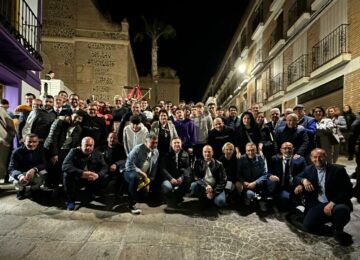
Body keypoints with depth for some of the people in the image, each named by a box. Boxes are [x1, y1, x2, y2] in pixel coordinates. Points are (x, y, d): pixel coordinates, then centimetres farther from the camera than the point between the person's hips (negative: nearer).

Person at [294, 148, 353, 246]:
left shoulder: (338, 170, -8)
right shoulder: (309, 169, 5)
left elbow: (347, 191, -11)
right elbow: (296, 178, 16)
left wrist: (332, 203, -24)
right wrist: (303, 180, -10)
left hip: (336, 203, -3)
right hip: (318, 205, 3)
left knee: (341, 210, -38)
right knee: (308, 225, -18)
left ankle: (338, 231, -6)